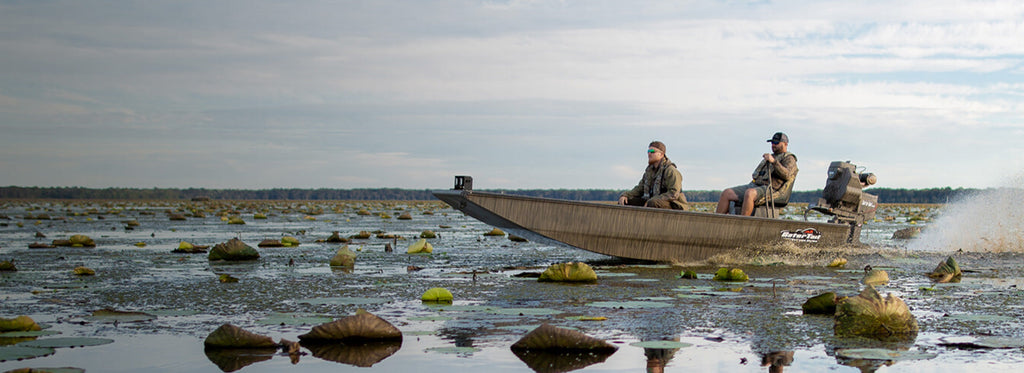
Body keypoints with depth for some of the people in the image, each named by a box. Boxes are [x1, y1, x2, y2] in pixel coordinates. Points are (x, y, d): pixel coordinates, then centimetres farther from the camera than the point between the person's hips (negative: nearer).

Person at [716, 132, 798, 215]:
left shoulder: (789, 158, 5)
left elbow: (787, 175, -17)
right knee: (726, 193, -10)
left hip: (770, 190, -8)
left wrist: (774, 161, -26)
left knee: (749, 193, -40)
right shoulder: (772, 156, 32)